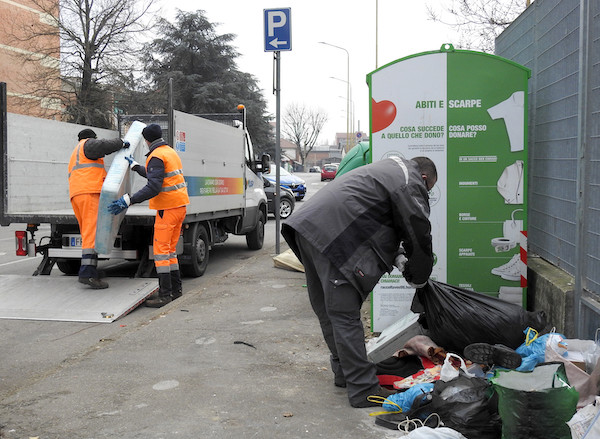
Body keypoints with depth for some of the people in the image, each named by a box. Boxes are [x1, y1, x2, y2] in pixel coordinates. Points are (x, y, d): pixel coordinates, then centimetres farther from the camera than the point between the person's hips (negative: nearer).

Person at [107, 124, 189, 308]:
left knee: (161, 248, -9)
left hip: (168, 207, -10)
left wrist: (128, 201, -27)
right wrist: (135, 166, 42)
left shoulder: (156, 157, -13)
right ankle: (175, 290, 16)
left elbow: (153, 187, -25)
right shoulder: (170, 152, 17)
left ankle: (164, 294, -11)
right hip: (179, 205, 10)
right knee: (170, 249, 14)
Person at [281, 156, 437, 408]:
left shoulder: (391, 169, 28)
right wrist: (417, 278, 13)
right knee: (345, 314, -7)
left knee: (326, 308, 16)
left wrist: (398, 256, 18)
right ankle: (363, 390, -2)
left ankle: (344, 371, 32)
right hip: (333, 235, -11)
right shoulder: (410, 184, -2)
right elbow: (419, 235, -1)